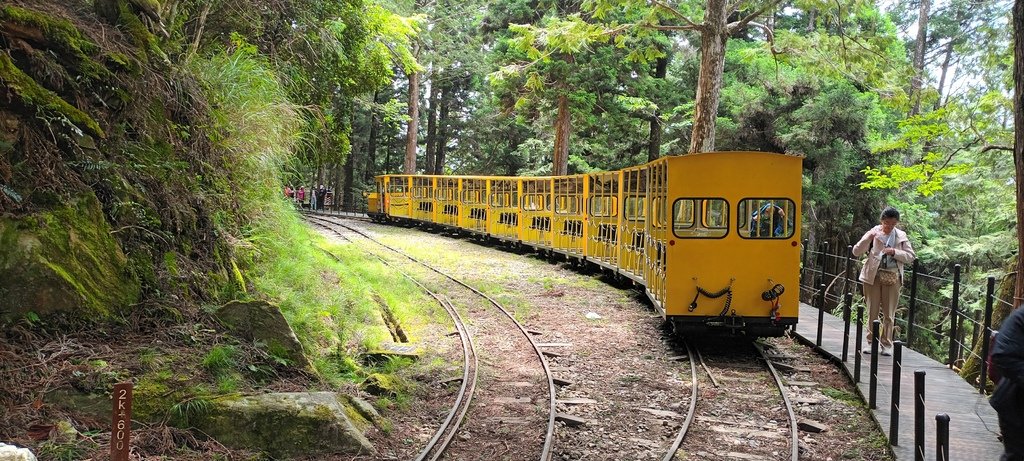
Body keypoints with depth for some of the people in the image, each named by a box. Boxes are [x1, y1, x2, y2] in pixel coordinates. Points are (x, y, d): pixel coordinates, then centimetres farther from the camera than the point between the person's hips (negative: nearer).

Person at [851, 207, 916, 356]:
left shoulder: (901, 236, 6)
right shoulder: (873, 233, 1)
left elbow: (911, 257, 5)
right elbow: (856, 252, -4)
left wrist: (894, 252, -11)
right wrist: (868, 239, -19)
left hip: (892, 277, 1)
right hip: (873, 276, -1)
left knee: (889, 313, 4)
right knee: (872, 311, 5)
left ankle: (886, 344, 12)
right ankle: (871, 342, 14)